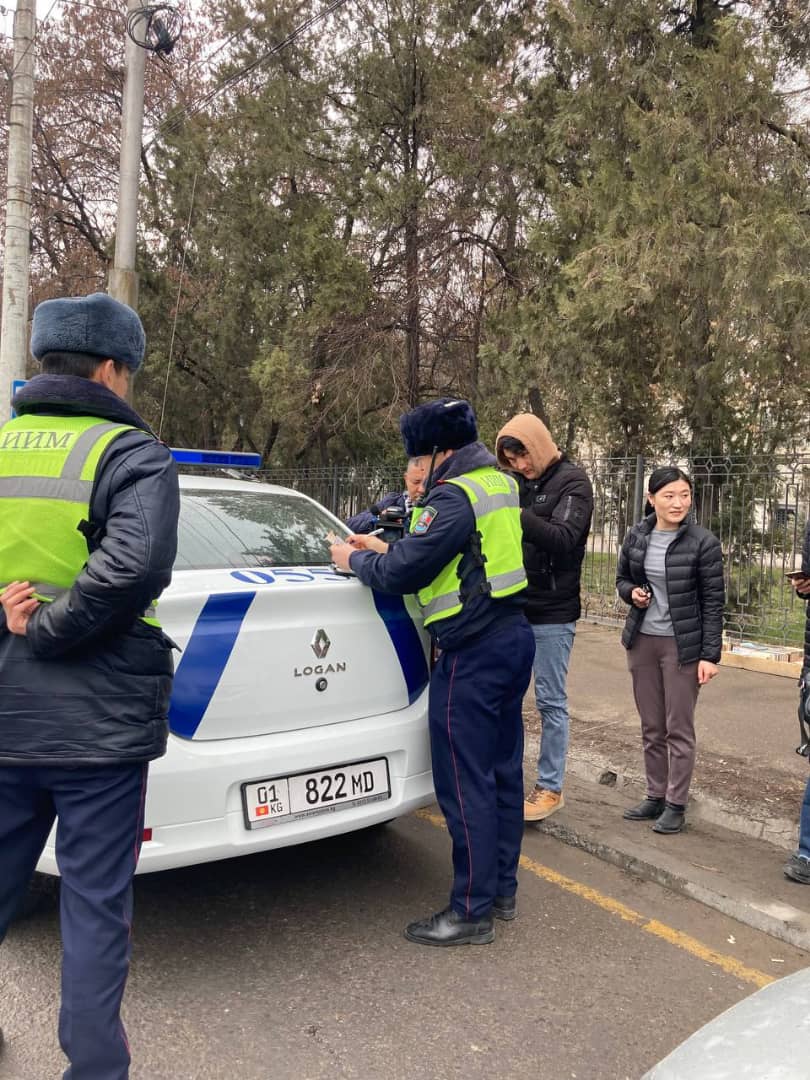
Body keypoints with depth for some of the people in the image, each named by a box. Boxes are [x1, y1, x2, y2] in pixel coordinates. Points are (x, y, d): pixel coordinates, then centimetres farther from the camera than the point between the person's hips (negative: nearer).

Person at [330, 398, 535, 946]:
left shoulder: (455, 496, -18)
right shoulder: (501, 484, 12)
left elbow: (401, 573, -20)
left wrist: (354, 559, 0)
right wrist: (386, 549, 16)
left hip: (473, 653, -10)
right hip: (513, 636, 10)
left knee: (465, 783, 0)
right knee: (503, 771, 16)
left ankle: (472, 911, 11)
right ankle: (503, 889, 29)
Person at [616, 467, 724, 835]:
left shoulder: (703, 542, -11)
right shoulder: (637, 536, 1)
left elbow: (713, 602, -8)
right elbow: (622, 579, 15)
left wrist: (710, 655, -12)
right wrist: (631, 593, -8)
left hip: (683, 645, -4)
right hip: (642, 641, 4)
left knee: (679, 728, 4)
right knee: (651, 727, 13)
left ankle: (676, 804, 17)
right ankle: (656, 796, 26)